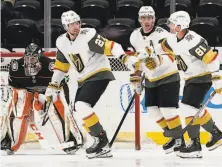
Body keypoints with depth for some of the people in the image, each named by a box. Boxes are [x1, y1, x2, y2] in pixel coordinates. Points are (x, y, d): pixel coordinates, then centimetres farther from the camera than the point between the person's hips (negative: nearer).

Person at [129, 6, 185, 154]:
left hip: (168, 77, -7)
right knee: (153, 110, 5)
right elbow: (137, 59, 12)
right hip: (151, 80, 7)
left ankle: (179, 139, 1)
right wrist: (136, 79, 12)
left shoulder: (162, 35, -22)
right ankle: (173, 136, 19)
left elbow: (171, 57, -30)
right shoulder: (135, 36, -2)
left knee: (167, 109, -13)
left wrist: (155, 58, -45)